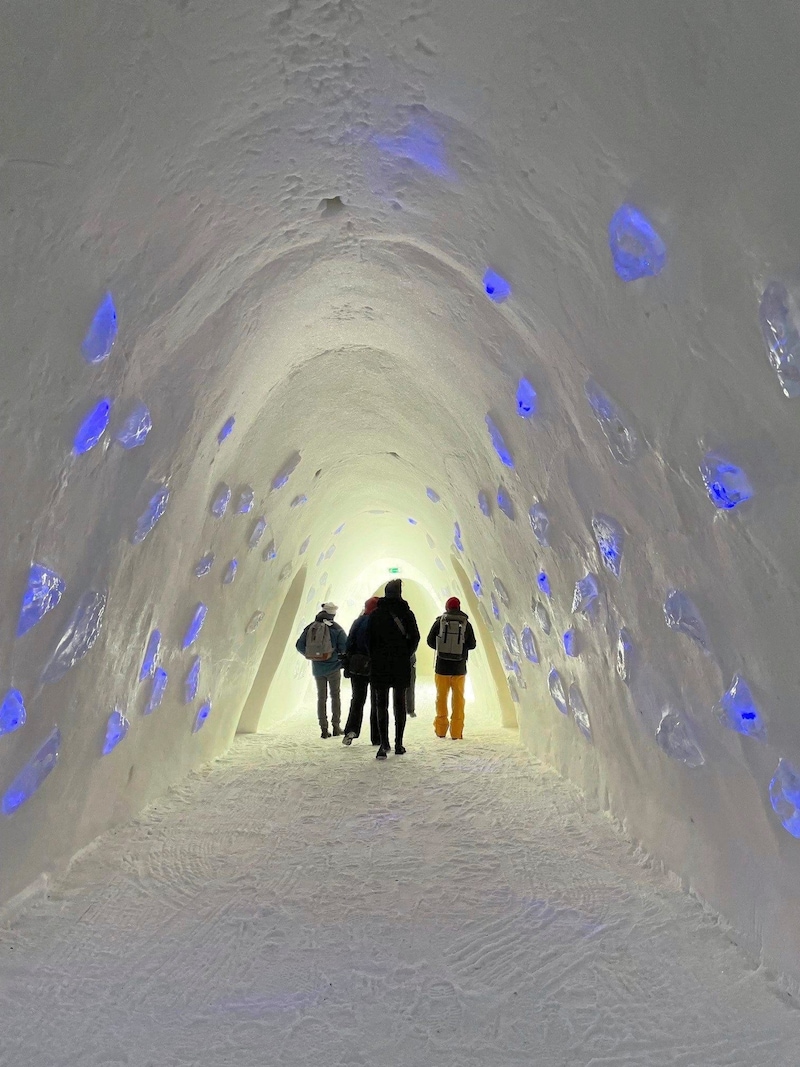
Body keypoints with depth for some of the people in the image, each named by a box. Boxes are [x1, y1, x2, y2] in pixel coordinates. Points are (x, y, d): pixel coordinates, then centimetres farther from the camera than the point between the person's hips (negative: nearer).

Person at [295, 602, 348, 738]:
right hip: (333, 667, -3)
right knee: (335, 696, 11)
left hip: (317, 668, 3)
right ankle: (336, 726, 11)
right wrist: (340, 657, 6)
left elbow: (299, 646, 1)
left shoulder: (310, 627, -1)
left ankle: (324, 728, 10)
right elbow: (345, 647, -15)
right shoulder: (336, 628, -11)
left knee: (321, 697, 12)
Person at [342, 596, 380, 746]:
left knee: (357, 700, 13)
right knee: (376, 702, 8)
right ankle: (376, 737, 10)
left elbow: (349, 646, 6)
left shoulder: (357, 622, 5)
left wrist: (347, 667, 10)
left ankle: (351, 729, -7)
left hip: (357, 668, 3)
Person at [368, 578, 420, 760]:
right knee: (400, 703, 10)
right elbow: (415, 637, -3)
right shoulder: (406, 612, -1)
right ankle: (398, 744, 13)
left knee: (381, 704, 4)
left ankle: (384, 743, -5)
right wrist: (407, 655, 9)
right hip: (401, 665, 1)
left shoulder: (376, 614, -1)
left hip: (380, 664, 0)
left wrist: (374, 659, 9)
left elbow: (370, 639, -2)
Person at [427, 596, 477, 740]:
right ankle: (456, 732, 8)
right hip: (459, 668, 0)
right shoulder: (466, 623, -3)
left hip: (441, 666, 0)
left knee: (441, 697, 12)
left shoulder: (440, 621, -3)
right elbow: (472, 644, 3)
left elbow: (430, 641, 2)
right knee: (458, 698, 8)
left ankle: (441, 729, 18)